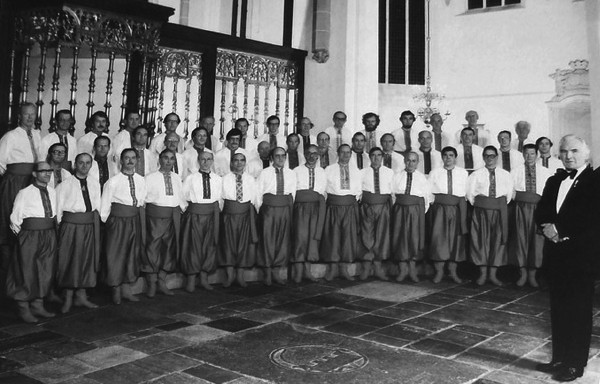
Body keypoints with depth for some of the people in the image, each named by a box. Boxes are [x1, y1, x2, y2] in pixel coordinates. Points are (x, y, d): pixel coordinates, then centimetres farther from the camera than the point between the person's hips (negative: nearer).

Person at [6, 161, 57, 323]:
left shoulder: (52, 192, 9)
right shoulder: (25, 193, -6)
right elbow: (15, 217, -4)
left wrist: (53, 231, 6)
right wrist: (21, 234, -3)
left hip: (49, 235, 5)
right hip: (30, 235, -5)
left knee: (46, 270, 10)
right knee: (26, 272, 1)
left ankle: (38, 305, 23)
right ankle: (24, 309, 12)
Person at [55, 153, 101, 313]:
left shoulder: (95, 184, 9)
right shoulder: (65, 184, -4)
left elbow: (97, 205, 11)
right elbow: (58, 207, -2)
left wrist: (96, 222, 6)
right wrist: (57, 224, -5)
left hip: (90, 225, 4)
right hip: (71, 224, -4)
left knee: (87, 258, 9)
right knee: (69, 259, 2)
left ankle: (81, 296, 22)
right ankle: (68, 298, 14)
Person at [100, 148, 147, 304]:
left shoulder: (141, 180, 7)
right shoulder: (113, 181, -8)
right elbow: (105, 205, -5)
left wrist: (140, 218, 11)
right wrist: (105, 221, -4)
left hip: (136, 220, 5)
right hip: (118, 220, -5)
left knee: (133, 254, 11)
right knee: (115, 255, 2)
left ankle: (126, 288, 25)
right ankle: (116, 290, 17)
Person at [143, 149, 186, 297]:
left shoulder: (177, 178, 13)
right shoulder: (150, 178, -1)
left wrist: (182, 208, 9)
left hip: (174, 215, 5)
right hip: (156, 214, -4)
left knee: (169, 248, 7)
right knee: (152, 248, -3)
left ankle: (162, 283, 18)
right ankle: (151, 284, 9)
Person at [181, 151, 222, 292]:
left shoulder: (218, 179, 6)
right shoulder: (191, 178, -2)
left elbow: (220, 198, 11)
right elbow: (183, 197, 2)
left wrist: (217, 211, 6)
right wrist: (188, 210, 2)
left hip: (212, 215, 3)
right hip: (194, 215, -3)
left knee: (210, 245, 7)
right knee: (193, 245, 0)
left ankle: (204, 278, 19)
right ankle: (191, 280, 12)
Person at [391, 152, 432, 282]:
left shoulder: (422, 178, 7)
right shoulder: (397, 176, 7)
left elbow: (427, 197, 8)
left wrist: (423, 211, 2)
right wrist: (396, 207, 0)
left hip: (416, 210, 0)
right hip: (400, 209, 1)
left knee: (415, 238, -1)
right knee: (400, 237, 1)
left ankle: (412, 269, 12)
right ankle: (403, 269, 12)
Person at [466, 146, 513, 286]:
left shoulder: (505, 175, 9)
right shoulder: (476, 174, 3)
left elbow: (509, 193, 12)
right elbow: (470, 193, 5)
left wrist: (503, 205, 6)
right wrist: (476, 204, 4)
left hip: (500, 210, 2)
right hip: (481, 210, -2)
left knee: (498, 239, 2)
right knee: (481, 239, -1)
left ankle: (493, 274, 10)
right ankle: (483, 273, 8)